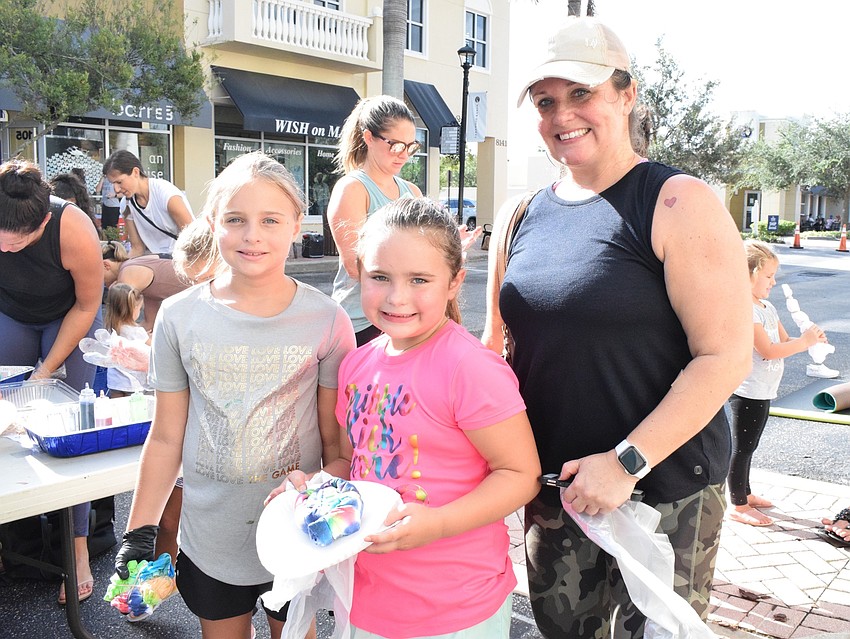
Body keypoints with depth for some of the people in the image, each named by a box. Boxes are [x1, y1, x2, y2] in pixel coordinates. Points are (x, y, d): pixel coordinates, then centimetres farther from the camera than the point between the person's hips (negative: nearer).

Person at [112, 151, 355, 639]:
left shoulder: (326, 320, -11)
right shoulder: (179, 316, -6)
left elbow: (336, 440, -4)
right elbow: (166, 437, 1)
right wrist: (140, 533, 2)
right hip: (210, 538, 2)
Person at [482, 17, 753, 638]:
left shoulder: (680, 204, -11)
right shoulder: (520, 216, 6)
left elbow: (726, 357, -16)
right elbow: (496, 344, 14)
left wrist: (627, 460, -21)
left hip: (664, 491, -5)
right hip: (553, 491, 5)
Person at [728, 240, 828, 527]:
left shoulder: (767, 308, 12)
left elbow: (784, 341, 15)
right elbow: (769, 351, -22)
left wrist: (809, 339, -3)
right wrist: (804, 342, -17)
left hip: (762, 391, 10)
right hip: (747, 392, -10)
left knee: (748, 447, 20)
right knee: (741, 448, 1)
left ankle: (745, 494, 33)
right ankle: (737, 505, 10)